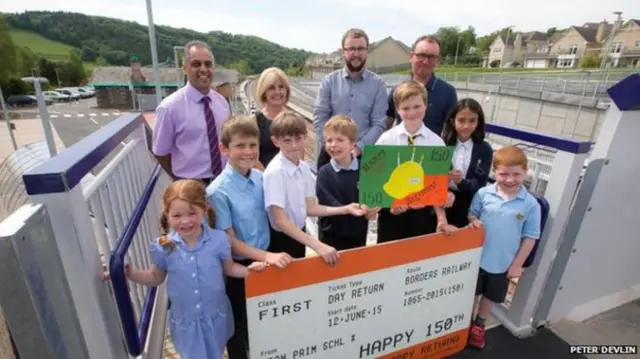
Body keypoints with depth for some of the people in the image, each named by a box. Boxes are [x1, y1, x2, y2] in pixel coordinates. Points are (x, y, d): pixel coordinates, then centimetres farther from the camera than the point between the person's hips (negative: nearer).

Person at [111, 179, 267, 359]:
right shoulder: (163, 247, -17)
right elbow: (156, 278, 1)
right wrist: (130, 273, -13)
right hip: (185, 319, 0)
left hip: (215, 316, 0)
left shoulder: (218, 239, -20)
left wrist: (249, 269, -21)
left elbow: (229, 268, -4)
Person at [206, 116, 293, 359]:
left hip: (265, 260, 5)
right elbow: (229, 241, -18)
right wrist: (267, 256, -25)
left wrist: (269, 255, 0)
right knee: (239, 322, 19)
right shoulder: (218, 192, -23)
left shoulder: (261, 179, -7)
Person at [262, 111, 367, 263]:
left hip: (299, 235, 6)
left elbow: (310, 208, 2)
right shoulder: (275, 172, -23)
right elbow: (280, 221, -25)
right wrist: (318, 246, -30)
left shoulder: (304, 168, -3)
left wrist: (345, 209, -9)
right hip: (281, 240, -6)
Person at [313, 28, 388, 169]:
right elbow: (319, 118, -2)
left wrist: (358, 147, -15)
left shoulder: (378, 84, 1)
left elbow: (379, 124, -4)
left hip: (363, 154, 0)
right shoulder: (329, 81, 3)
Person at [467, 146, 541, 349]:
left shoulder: (531, 204, -12)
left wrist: (517, 265, -4)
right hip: (477, 257, 0)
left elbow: (530, 237, -6)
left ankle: (479, 325, 48)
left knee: (491, 297, 22)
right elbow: (471, 215, 3)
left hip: (503, 264, 1)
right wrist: (473, 221, -21)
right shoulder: (483, 194, -12)